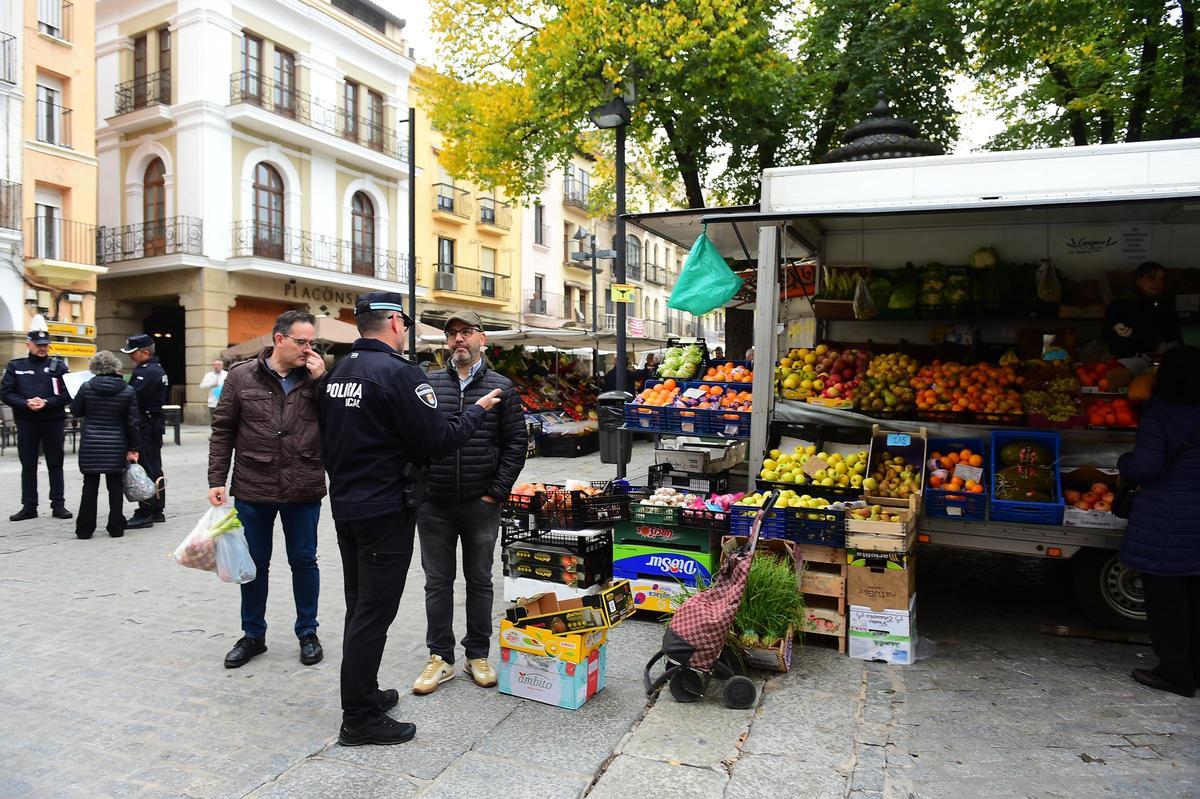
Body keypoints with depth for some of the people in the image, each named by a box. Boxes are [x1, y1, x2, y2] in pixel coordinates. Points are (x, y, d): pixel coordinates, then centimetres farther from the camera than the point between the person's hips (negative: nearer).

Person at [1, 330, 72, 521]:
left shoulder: (58, 366, 3)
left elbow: (67, 394, -4)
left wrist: (46, 402, -17)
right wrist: (26, 404, -15)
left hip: (53, 421, -1)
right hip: (26, 422, 1)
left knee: (55, 464, 5)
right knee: (28, 466, 7)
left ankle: (58, 505, 11)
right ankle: (29, 506, 15)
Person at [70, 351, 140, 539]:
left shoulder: (87, 387, -6)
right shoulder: (127, 391, -5)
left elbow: (75, 412, 6)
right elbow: (132, 422, -4)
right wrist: (132, 449, 2)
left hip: (90, 445, 0)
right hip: (116, 446, 0)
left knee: (90, 486, 8)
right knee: (115, 486, 7)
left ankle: (85, 529, 13)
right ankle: (116, 528, 11)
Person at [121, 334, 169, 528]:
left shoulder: (147, 372, -16)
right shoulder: (158, 369, 15)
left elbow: (133, 398, -24)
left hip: (145, 427, -10)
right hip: (155, 424, 10)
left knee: (145, 469, -6)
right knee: (154, 468, 15)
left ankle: (144, 514, -2)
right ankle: (157, 510, 23)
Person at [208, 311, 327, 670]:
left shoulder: (317, 377, 1)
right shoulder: (242, 376, -1)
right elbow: (222, 431, 2)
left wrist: (321, 381, -14)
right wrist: (216, 480, -3)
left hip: (303, 491, 0)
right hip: (252, 489, 0)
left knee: (304, 561, 11)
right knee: (254, 563, 14)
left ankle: (307, 633, 28)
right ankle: (253, 634, 31)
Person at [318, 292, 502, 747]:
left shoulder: (339, 372, 10)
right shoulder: (398, 372, -18)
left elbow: (328, 439, 17)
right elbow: (439, 441, -19)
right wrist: (478, 410, -4)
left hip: (345, 505, 9)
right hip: (386, 512, -9)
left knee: (360, 607, 19)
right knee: (374, 613, 0)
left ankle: (363, 693, 33)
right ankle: (360, 719, 10)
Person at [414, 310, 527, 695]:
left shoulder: (501, 387, 0)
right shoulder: (428, 383, 3)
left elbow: (515, 443, -1)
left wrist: (496, 492, -6)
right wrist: (417, 487, -2)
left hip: (481, 505, -1)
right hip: (433, 504, 1)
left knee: (479, 581, 12)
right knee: (438, 582, 10)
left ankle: (477, 655, 26)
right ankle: (440, 657, 24)